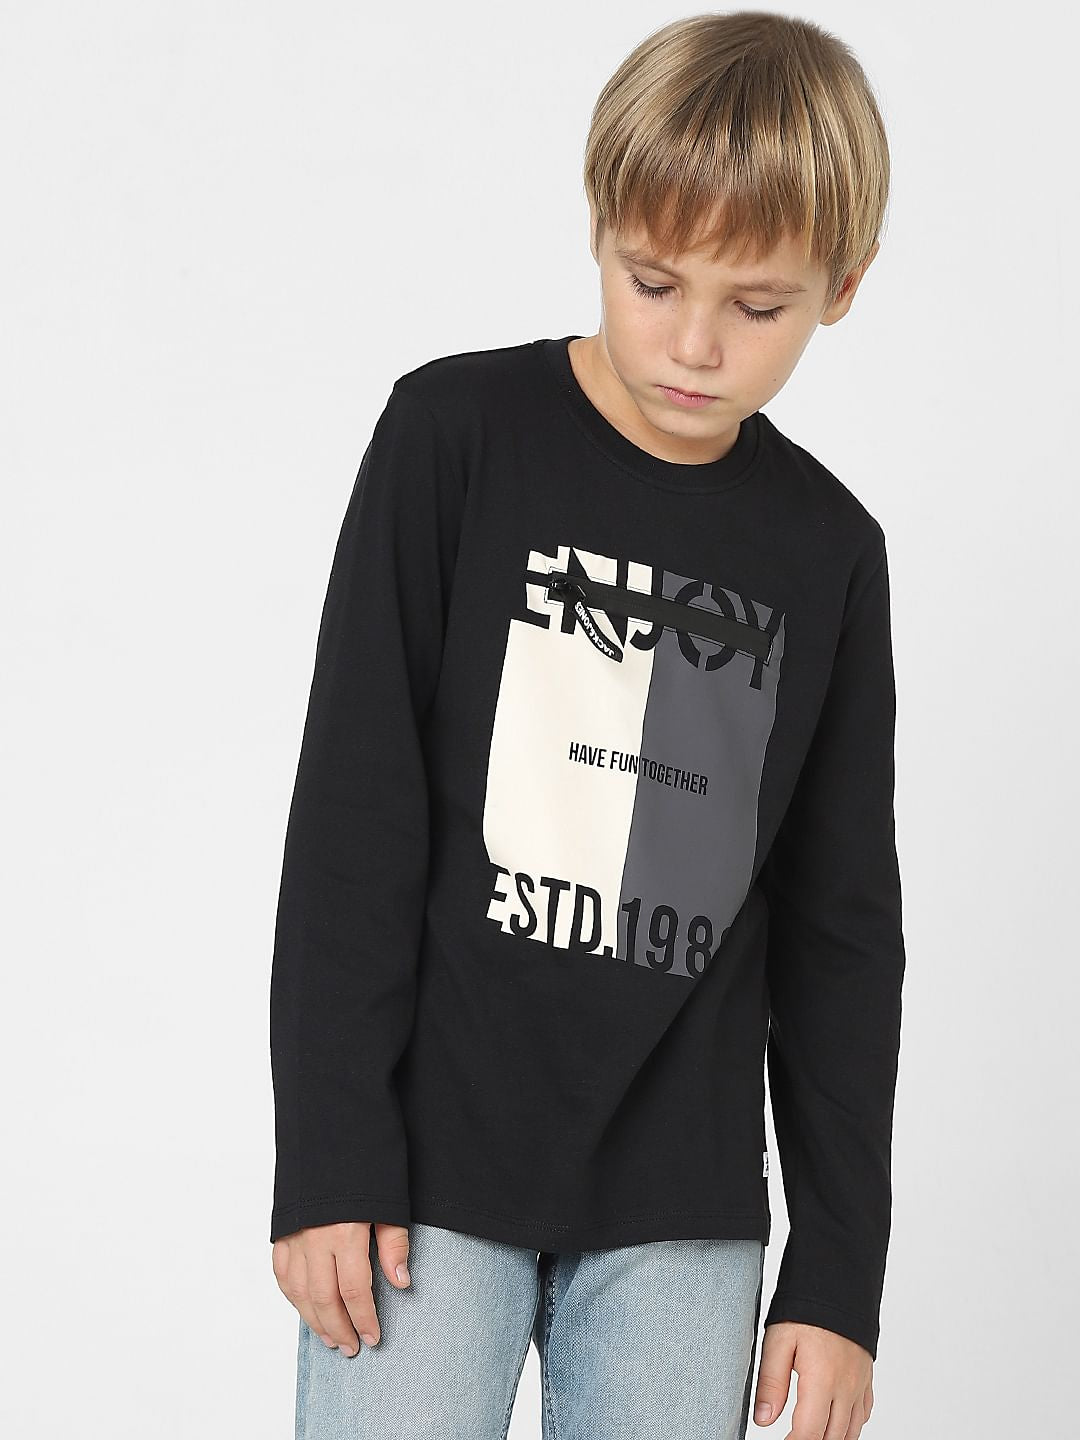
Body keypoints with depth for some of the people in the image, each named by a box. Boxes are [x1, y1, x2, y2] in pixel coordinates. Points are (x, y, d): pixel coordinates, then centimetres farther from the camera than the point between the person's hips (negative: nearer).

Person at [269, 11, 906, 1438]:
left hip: (681, 1209, 3)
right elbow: (353, 812, -4)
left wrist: (838, 1269, 6)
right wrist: (329, 1157, -8)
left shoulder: (828, 552, 6)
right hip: (429, 1161, -2)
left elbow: (842, 930, 9)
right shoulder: (457, 434, -2)